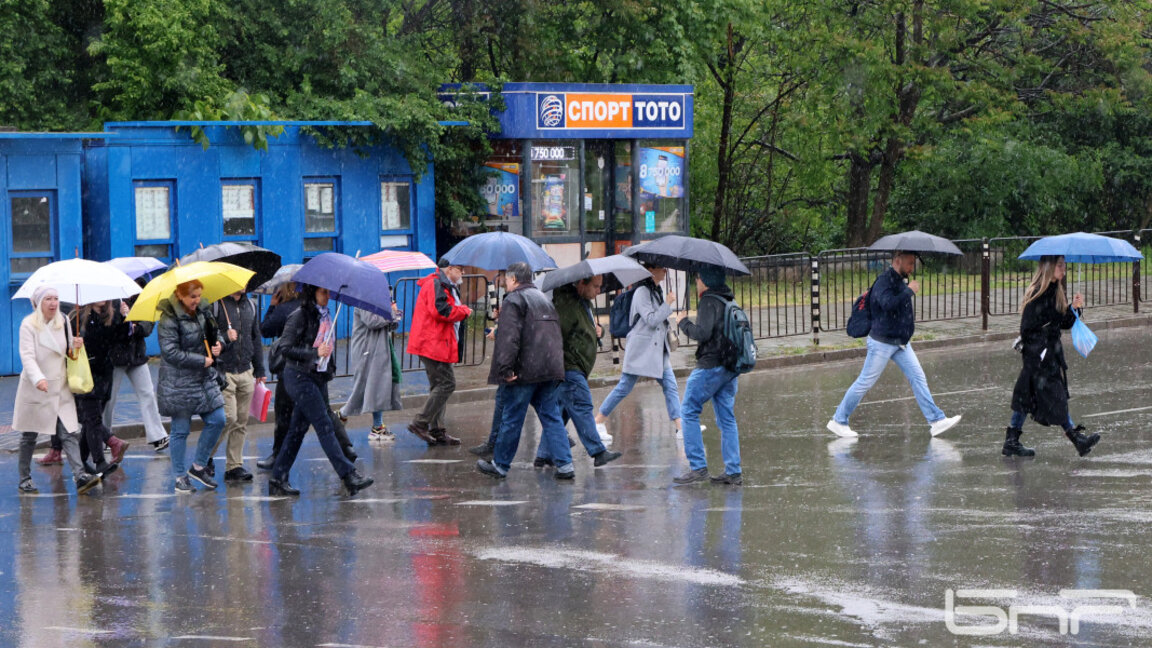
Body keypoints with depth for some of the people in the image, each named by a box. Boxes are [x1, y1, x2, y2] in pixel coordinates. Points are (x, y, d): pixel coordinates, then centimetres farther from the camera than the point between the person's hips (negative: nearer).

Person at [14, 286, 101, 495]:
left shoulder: (63, 323, 9)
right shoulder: (29, 325, -9)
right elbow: (27, 356, -19)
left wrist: (75, 345, -5)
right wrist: (38, 379, -35)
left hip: (60, 388, 4)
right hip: (35, 390, -4)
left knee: (70, 433, -8)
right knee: (29, 436, 7)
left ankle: (80, 475, -18)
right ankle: (24, 479, 18)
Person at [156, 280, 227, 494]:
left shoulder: (201, 313, 8)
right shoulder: (169, 320, -15)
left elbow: (212, 335, 25)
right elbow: (171, 352, -20)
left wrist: (217, 344, 1)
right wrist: (202, 361, -17)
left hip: (205, 380, 7)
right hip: (179, 383, -7)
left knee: (217, 420, 4)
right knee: (180, 430, 1)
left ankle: (198, 466, 20)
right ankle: (180, 477, 12)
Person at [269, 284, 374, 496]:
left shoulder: (324, 315, 12)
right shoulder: (300, 316, -11)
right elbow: (285, 348, -14)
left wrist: (330, 368, 13)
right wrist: (315, 353, -21)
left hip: (318, 378, 8)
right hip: (300, 377, -8)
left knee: (298, 429, 9)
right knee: (324, 427, -11)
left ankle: (278, 480, 14)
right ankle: (349, 475, -15)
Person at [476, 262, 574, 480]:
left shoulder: (514, 301, -7)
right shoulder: (544, 299, 21)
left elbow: (509, 337, -19)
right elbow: (555, 333, 25)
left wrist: (506, 368, -20)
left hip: (525, 371, -7)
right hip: (550, 370, 7)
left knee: (511, 419, 3)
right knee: (551, 417, 7)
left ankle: (500, 465, 13)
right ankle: (564, 465, -3)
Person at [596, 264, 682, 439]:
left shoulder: (656, 291, 15)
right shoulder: (642, 292, -13)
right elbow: (651, 319, -21)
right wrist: (668, 304, -15)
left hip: (658, 349, 9)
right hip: (640, 350, -9)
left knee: (670, 386, 0)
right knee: (625, 387, -3)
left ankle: (679, 426, -3)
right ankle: (599, 421, 7)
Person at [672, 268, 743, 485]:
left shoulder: (709, 302, -11)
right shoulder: (730, 302, 14)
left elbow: (702, 333, -20)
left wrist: (683, 322, -5)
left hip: (711, 366, -8)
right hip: (731, 367, 8)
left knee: (689, 413, 0)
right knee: (727, 419, 10)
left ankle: (698, 467, -7)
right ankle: (733, 471, 6)